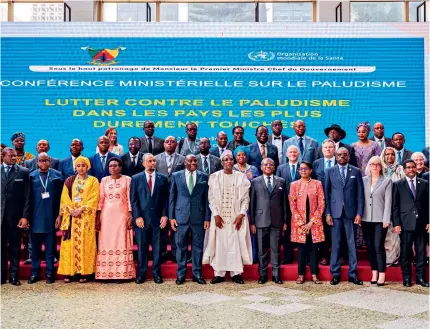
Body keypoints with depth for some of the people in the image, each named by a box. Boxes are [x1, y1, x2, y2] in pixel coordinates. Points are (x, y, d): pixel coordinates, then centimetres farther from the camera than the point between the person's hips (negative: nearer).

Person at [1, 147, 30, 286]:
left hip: (15, 216, -1)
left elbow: (27, 196, -2)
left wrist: (25, 216, -8)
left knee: (15, 247, 6)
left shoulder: (23, 172, 1)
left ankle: (14, 275, 14)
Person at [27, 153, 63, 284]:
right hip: (35, 217, 1)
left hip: (51, 217, -1)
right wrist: (27, 216, -2)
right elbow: (28, 197, 3)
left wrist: (59, 215, -5)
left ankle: (50, 273, 14)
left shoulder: (57, 175, 4)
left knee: (50, 247, 5)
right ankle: (35, 273, 17)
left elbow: (61, 196, 1)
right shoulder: (31, 176, 6)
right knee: (35, 246, 7)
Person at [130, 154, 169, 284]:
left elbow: (166, 199, 6)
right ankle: (141, 274, 14)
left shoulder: (163, 178, 8)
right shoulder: (136, 179, 5)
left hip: (158, 218, 1)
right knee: (142, 247, 4)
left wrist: (165, 215, -2)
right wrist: (137, 216, -7)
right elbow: (133, 200, 1)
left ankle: (156, 273, 16)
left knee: (157, 247, 5)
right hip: (142, 218, -1)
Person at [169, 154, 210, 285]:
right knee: (181, 246, 5)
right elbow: (172, 197, 6)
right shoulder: (176, 176, 5)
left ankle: (197, 274, 17)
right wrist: (171, 217, 0)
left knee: (198, 246, 6)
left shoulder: (204, 177, 5)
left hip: (199, 217, 0)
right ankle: (181, 274, 16)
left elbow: (206, 198, 5)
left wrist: (207, 218, 0)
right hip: (181, 216, 0)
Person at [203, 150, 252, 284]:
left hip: (236, 217, 0)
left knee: (236, 243, -1)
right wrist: (216, 215, -7)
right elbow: (211, 198, 3)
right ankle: (219, 273, 7)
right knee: (219, 244, 1)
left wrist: (241, 215, -8)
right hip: (219, 217, 0)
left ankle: (236, 273, 7)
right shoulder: (215, 177, 4)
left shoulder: (241, 177, 4)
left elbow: (245, 198, 2)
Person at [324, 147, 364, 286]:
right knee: (335, 244, 3)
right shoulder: (330, 171, 6)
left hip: (351, 212, 0)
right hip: (335, 212, 0)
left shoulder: (356, 171, 6)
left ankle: (352, 274, 13)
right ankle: (335, 274, 11)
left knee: (352, 243, 4)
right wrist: (327, 213, -3)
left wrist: (359, 213, -3)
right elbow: (326, 193, 4)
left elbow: (360, 194, 4)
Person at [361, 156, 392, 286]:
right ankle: (374, 273, 16)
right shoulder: (363, 180, 9)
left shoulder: (387, 181, 2)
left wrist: (386, 219, -8)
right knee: (370, 246, 6)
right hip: (366, 219, 3)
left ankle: (382, 275, -1)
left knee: (378, 246, -9)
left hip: (380, 219, -3)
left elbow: (388, 201, -2)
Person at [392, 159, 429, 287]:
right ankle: (407, 278, 11)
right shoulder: (398, 185, 4)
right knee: (405, 252, 2)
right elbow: (395, 206, 1)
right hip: (406, 223, -2)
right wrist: (396, 223, -6)